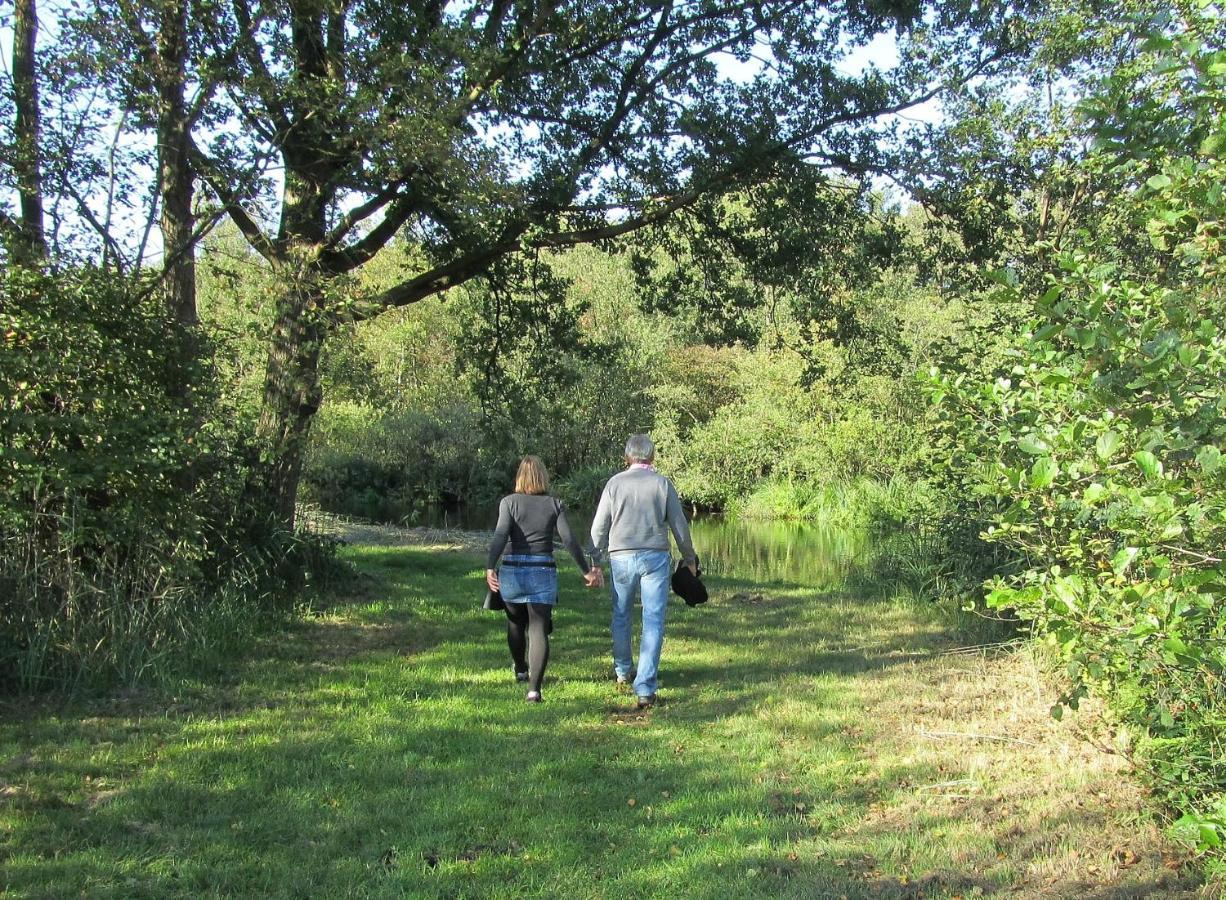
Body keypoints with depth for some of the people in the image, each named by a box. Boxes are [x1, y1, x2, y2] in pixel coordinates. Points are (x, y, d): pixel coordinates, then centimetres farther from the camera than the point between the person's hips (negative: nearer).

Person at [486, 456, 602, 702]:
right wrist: (586, 571, 3)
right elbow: (569, 540, -3)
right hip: (544, 572, -1)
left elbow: (501, 535, -14)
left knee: (515, 623, 24)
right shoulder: (555, 504, 4)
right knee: (539, 630, -1)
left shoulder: (509, 502, 1)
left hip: (513, 570, 1)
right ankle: (534, 687, -18)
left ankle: (520, 669, 47)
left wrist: (490, 567, -22)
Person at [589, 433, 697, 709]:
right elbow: (679, 526, 3)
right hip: (655, 557, -1)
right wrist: (690, 558, 16)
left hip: (621, 557, 1)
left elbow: (599, 527, 2)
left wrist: (597, 561, 11)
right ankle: (645, 688, -7)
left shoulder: (615, 483, 1)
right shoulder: (662, 484, 0)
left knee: (621, 615, 20)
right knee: (653, 621, 0)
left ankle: (622, 672, 35)